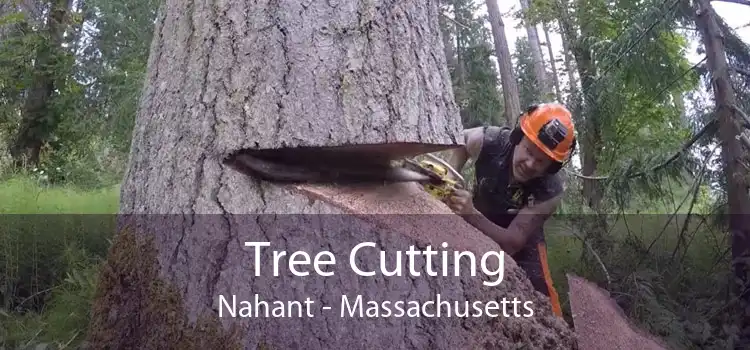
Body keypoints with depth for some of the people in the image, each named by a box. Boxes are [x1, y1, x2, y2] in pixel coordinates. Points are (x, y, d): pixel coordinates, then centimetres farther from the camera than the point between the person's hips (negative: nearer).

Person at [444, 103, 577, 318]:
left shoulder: (549, 191, -35)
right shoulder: (488, 141, -31)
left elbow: (512, 242, -36)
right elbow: (458, 141, -5)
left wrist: (471, 215, -51)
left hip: (522, 245, -2)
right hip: (476, 235, 2)